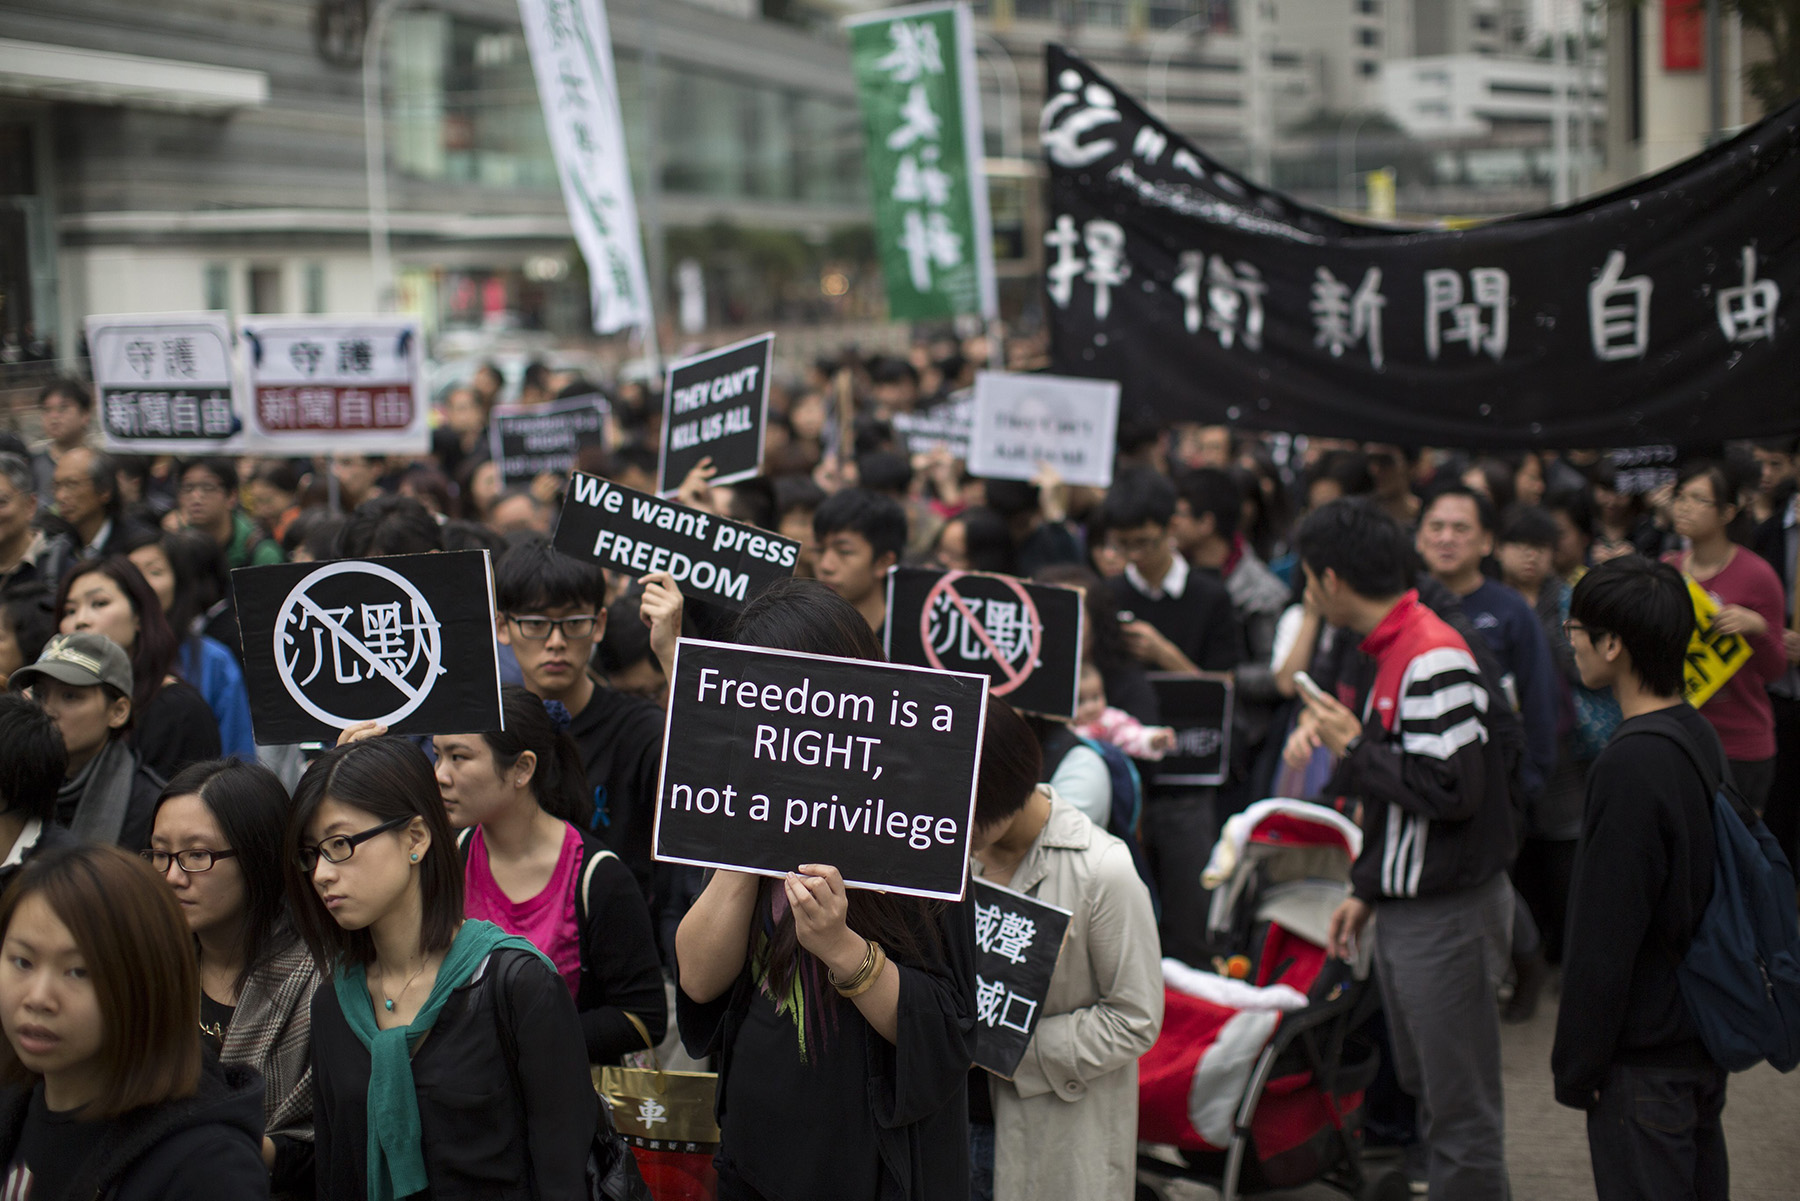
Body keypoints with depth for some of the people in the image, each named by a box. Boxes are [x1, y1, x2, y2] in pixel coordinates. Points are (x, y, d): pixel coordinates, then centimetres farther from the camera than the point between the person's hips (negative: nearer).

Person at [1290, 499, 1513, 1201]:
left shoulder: (1433, 658, -18)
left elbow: (1450, 791, -26)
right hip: (1405, 908, 10)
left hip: (1449, 915, -10)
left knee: (1460, 1111, -3)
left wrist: (1354, 746, -14)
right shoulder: (1387, 651, 12)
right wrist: (1365, 891, 19)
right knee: (1426, 1092, 18)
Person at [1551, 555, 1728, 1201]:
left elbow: (1605, 939, -21)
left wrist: (1575, 1067, -13)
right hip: (1704, 1039, 9)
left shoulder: (1629, 766, -23)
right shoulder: (1701, 739, 6)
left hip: (1644, 1062, -9)